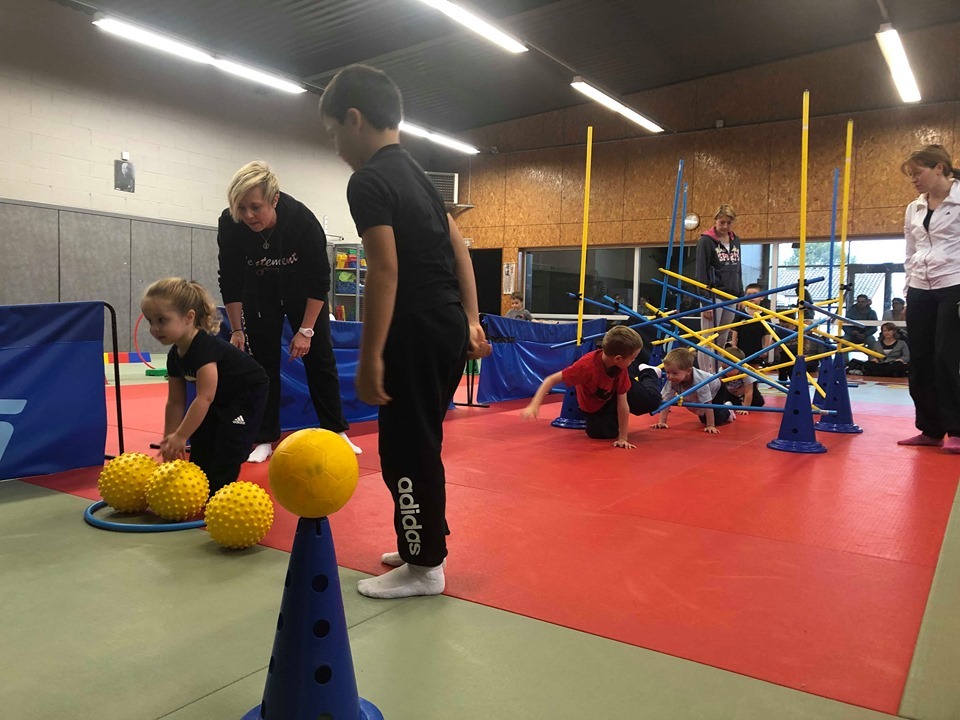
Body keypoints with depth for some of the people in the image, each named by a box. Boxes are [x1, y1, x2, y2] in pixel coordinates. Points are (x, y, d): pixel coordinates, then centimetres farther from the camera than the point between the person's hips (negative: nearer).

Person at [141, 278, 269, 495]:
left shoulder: (205, 347, -34)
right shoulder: (175, 355, -6)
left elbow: (205, 398, -37)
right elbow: (175, 402, 1)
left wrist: (180, 437, -34)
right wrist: (169, 439, 0)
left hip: (248, 392, -10)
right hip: (221, 398, 10)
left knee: (227, 448, -16)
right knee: (200, 442, 10)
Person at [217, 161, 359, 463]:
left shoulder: (302, 219, -34)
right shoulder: (229, 225, -29)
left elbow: (319, 280, -23)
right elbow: (230, 282, -14)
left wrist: (305, 330, -21)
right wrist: (237, 329, -10)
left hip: (302, 291, -1)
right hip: (260, 293, 1)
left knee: (320, 358, 1)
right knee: (264, 363, -2)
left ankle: (337, 432, 11)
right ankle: (265, 439, 8)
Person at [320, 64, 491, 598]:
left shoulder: (368, 181, -11)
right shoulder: (416, 173, 18)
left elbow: (385, 270, -19)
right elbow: (459, 250, 16)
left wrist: (370, 358, -18)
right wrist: (471, 321, 18)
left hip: (418, 332, -9)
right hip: (448, 328, 9)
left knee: (405, 450, 1)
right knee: (419, 443, 19)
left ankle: (425, 566, 13)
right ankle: (426, 541, 32)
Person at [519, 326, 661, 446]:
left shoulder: (621, 367, -31)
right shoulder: (587, 365, -45)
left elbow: (623, 403, -29)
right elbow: (552, 380, -43)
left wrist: (623, 438, -30)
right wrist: (534, 406, -55)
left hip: (615, 393, 2)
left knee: (651, 400, -5)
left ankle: (648, 373, 31)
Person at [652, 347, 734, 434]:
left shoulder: (699, 380, -46)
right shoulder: (671, 381, -33)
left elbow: (707, 404, -43)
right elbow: (666, 401, -29)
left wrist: (710, 426, -44)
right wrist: (662, 422, -34)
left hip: (716, 390, -5)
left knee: (716, 419, -17)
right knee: (704, 419, 15)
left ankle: (727, 412, 17)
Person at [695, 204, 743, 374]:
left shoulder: (735, 241, 13)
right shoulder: (706, 241, -6)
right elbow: (701, 274, -10)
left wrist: (741, 295, 14)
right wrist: (705, 302, -15)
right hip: (714, 297, -6)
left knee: (722, 342, 9)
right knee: (709, 340, -7)